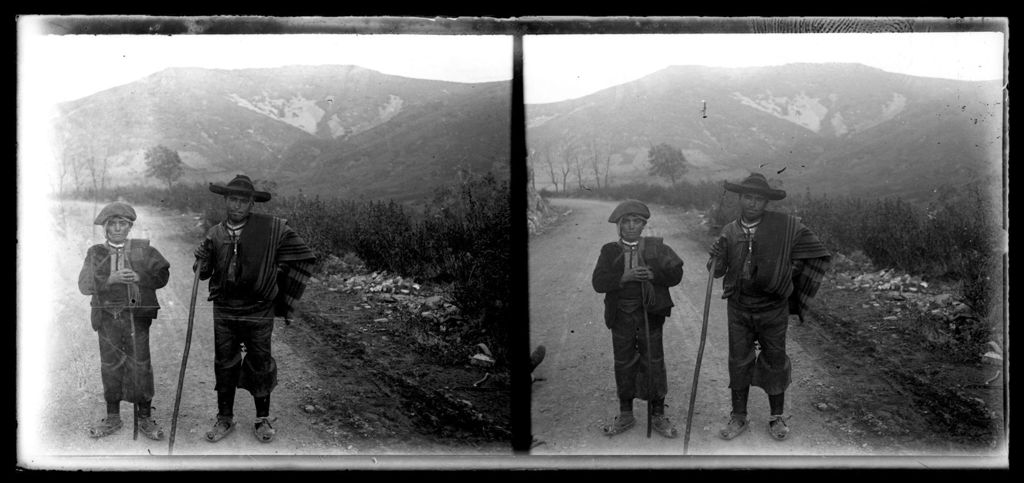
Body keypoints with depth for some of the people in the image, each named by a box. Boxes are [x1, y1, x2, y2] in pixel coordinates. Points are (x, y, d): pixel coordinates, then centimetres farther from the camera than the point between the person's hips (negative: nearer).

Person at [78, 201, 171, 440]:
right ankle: (112, 418, 20)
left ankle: (145, 418, 8)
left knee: (140, 365, -3)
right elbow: (85, 285, -3)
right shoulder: (95, 253, 8)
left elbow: (162, 275, 1)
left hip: (137, 315, -1)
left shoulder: (143, 250, 7)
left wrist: (138, 277, -15)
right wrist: (111, 279, -18)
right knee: (110, 366, 6)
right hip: (107, 316, 1)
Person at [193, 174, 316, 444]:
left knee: (260, 365, 7)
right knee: (224, 365, 10)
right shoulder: (215, 234, 2)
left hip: (258, 312, -3)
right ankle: (225, 419, 25)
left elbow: (303, 258, -2)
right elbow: (203, 273, 10)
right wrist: (202, 258, -14)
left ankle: (263, 419, 24)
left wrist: (284, 298, 1)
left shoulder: (272, 229, -9)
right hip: (224, 312, 3)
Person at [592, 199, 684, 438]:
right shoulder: (610, 251, 4)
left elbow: (675, 273, -5)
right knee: (623, 364, 8)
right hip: (621, 316, 1)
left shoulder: (656, 247, 4)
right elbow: (599, 282, -8)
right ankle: (625, 415, 22)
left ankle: (658, 416, 13)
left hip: (649, 314, -1)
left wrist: (651, 274, -20)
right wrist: (624, 277, -21)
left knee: (653, 363, 1)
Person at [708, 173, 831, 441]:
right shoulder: (730, 232, -2)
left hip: (772, 309, -2)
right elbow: (719, 272, 2)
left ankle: (777, 417, 25)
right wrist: (717, 258, -21)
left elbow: (819, 257, -3)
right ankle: (738, 417, 21)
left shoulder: (786, 227, -11)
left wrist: (795, 288, 0)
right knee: (738, 362, 8)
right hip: (738, 309, 2)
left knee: (775, 361, 9)